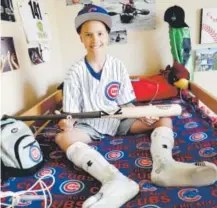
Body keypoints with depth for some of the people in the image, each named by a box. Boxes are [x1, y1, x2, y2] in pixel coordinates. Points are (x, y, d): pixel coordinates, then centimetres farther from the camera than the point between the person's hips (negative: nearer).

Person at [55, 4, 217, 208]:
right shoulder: (75, 72, -7)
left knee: (163, 118, -14)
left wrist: (142, 114, -17)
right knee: (63, 137, -34)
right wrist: (67, 122, -29)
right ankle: (115, 180, -56)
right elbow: (70, 112, -7)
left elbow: (127, 105, 2)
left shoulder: (118, 66, -2)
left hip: (118, 121, 3)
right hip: (89, 126, -2)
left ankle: (163, 165, -44)